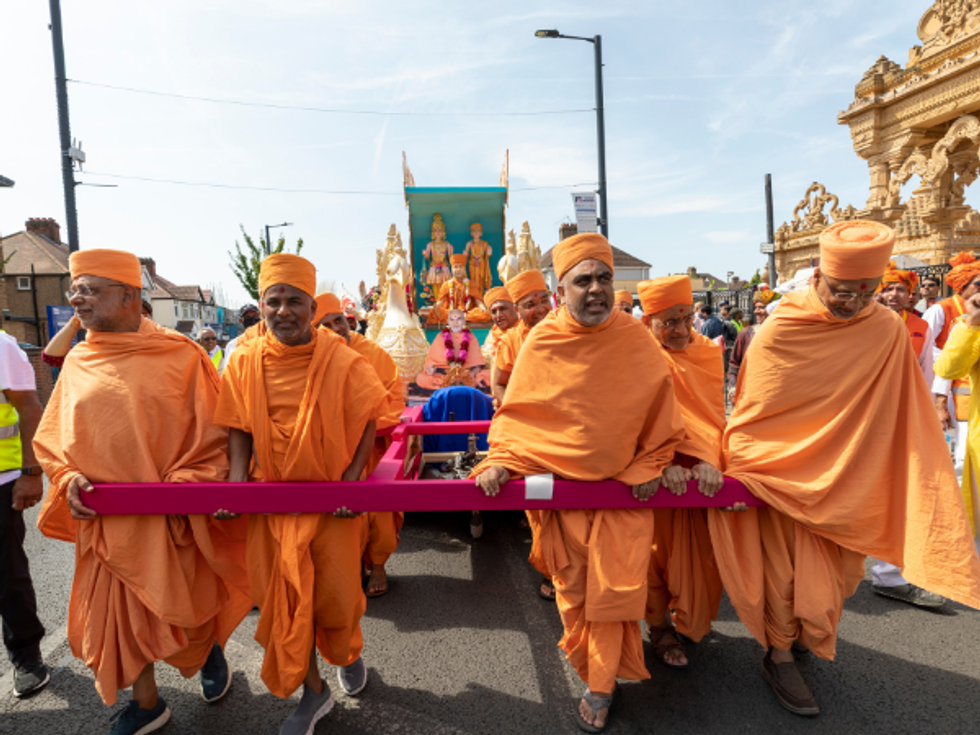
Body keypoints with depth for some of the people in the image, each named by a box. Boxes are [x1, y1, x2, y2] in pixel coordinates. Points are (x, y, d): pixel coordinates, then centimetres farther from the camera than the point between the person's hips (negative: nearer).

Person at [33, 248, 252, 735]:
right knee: (117, 613, 15)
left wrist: (183, 486, -17)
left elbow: (213, 433, -8)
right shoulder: (78, 362, 3)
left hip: (173, 517, -4)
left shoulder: (181, 356, -10)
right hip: (104, 519, 4)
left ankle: (209, 650, 45)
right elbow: (51, 438, 12)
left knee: (186, 607, 10)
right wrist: (68, 478, -6)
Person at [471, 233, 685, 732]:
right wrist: (500, 460, -11)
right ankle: (586, 662, 46)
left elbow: (661, 414, 2)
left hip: (623, 485, 0)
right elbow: (516, 410, -1)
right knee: (571, 586, 15)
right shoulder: (542, 341, -9)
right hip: (559, 482, 1)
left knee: (614, 587, 5)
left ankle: (600, 689, 30)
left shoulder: (636, 339, -8)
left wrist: (649, 468, -2)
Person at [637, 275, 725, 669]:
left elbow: (714, 412, -4)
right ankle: (658, 625, 28)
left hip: (698, 470, 4)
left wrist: (709, 460, -20)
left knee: (698, 547, 12)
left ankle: (687, 615, 39)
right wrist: (663, 463, -29)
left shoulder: (707, 353, 1)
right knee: (657, 544, 7)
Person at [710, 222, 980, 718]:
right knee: (790, 576, 6)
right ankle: (778, 657, 29)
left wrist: (927, 481, -7)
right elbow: (751, 415, -9)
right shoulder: (778, 332, -16)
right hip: (785, 477, -4)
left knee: (838, 573, 20)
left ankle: (806, 636, 47)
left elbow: (903, 418, -2)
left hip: (847, 482, 4)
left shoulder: (888, 330, -8)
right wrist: (737, 473, -10)